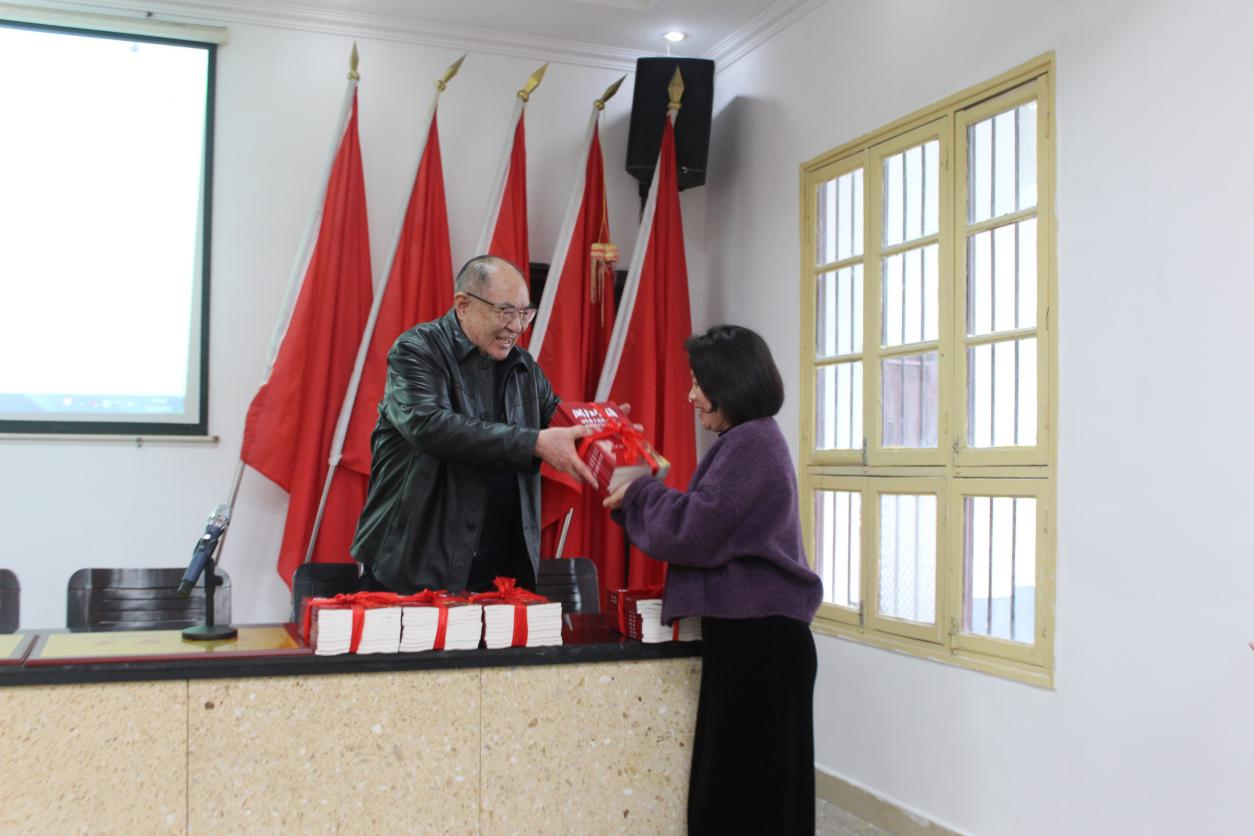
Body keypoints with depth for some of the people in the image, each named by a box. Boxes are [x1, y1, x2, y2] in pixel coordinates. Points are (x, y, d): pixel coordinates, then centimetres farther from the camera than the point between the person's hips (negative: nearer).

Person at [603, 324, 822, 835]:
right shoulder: (749, 440, 16)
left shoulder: (751, 441, -15)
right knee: (742, 783, 15)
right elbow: (710, 526, 19)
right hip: (751, 630, 10)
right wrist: (637, 496, 11)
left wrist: (637, 494, -4)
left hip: (757, 637, -10)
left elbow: (695, 529, -18)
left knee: (743, 784, -1)